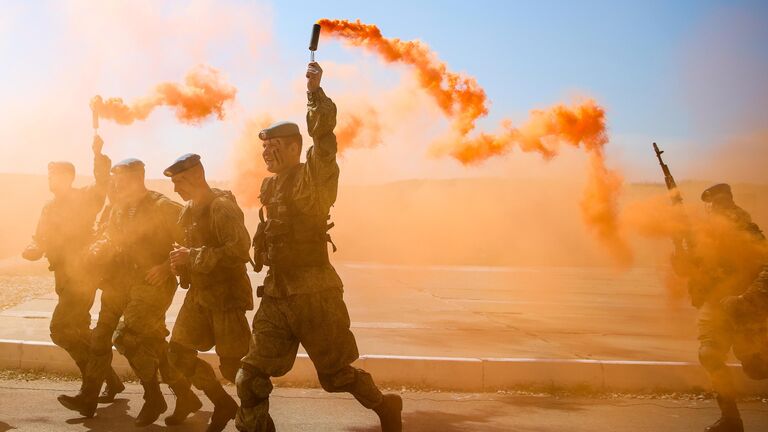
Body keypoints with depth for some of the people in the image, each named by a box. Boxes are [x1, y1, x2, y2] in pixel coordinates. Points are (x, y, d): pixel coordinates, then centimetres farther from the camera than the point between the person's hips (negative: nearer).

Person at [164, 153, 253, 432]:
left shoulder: (222, 207, -16)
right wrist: (178, 260, 1)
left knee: (233, 364, -5)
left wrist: (192, 257, -23)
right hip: (199, 294, 9)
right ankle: (223, 404, 22)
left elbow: (239, 250, -28)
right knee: (179, 352, 7)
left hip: (227, 296, -8)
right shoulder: (190, 210, 10)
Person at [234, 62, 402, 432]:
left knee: (335, 374, 7)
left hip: (314, 295, -7)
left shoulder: (314, 177, -9)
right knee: (251, 376, 3)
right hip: (276, 295, 7)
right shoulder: (269, 186, 13)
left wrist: (314, 91, -32)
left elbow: (324, 134, -26)